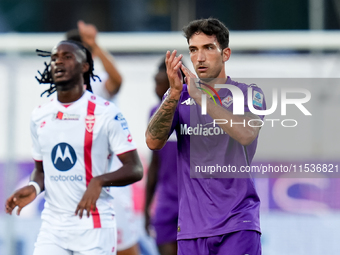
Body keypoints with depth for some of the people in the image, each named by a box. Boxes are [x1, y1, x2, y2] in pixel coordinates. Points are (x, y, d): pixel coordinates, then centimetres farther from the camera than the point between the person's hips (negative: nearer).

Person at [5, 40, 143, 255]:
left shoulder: (105, 113, -5)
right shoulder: (40, 116, 12)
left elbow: (135, 169, -7)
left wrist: (99, 181, -24)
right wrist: (34, 187, -1)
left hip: (94, 227, -4)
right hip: (52, 227, 5)